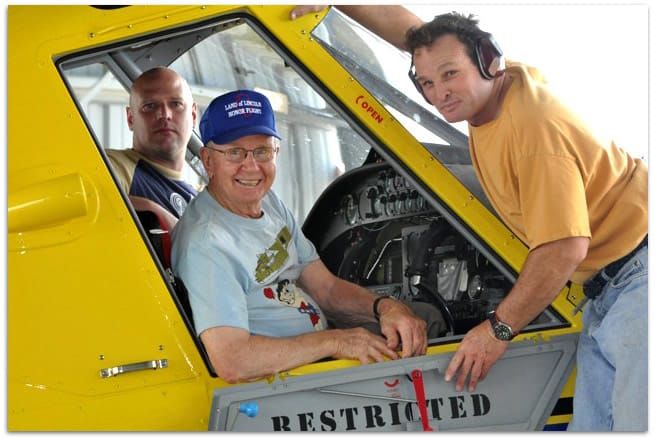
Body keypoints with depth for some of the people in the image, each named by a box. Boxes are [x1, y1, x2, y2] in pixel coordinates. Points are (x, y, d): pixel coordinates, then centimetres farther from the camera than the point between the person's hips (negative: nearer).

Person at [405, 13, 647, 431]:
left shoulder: (536, 128, -25)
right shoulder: (510, 78, 4)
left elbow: (564, 251, -27)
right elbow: (429, 44, 23)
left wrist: (498, 329, -16)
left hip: (638, 267, -10)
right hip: (606, 283, 10)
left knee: (637, 422, -22)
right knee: (592, 424, 5)